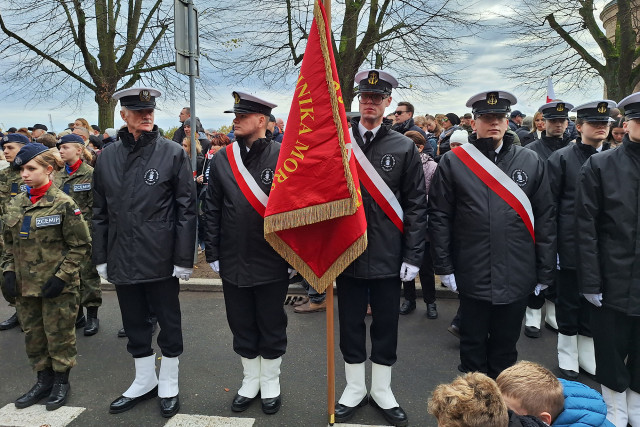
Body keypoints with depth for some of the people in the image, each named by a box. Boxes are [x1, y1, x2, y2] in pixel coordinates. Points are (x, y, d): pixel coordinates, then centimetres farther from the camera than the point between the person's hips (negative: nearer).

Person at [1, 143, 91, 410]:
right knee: (33, 335, 16)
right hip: (25, 285, 6)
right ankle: (43, 380, 33)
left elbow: (80, 246, -11)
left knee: (59, 335, 6)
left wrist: (62, 277, -15)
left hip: (57, 287, -6)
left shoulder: (63, 204, -12)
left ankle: (61, 382, 25)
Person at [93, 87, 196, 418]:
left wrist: (184, 258, -10)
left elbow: (186, 209, -7)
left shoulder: (172, 153, -6)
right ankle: (144, 381, 37)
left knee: (168, 323, 10)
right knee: (134, 324, 17)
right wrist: (100, 257, 8)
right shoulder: (107, 157, 6)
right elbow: (100, 212, 10)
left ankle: (168, 385, 29)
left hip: (160, 260, -4)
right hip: (122, 260, 4)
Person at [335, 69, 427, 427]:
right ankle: (355, 388, 33)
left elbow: (416, 206, -1)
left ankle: (382, 390, 32)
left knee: (386, 327, 12)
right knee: (351, 325, 13)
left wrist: (413, 257, -6)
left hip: (388, 256, 0)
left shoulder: (404, 147, 0)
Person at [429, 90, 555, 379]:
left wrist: (545, 271, 3)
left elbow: (544, 219, 4)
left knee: (506, 345, 17)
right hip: (472, 276, -1)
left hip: (517, 277, 2)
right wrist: (444, 266, -5)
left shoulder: (531, 162, 4)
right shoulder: (453, 162, -2)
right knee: (472, 344, 14)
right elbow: (439, 217, -2)